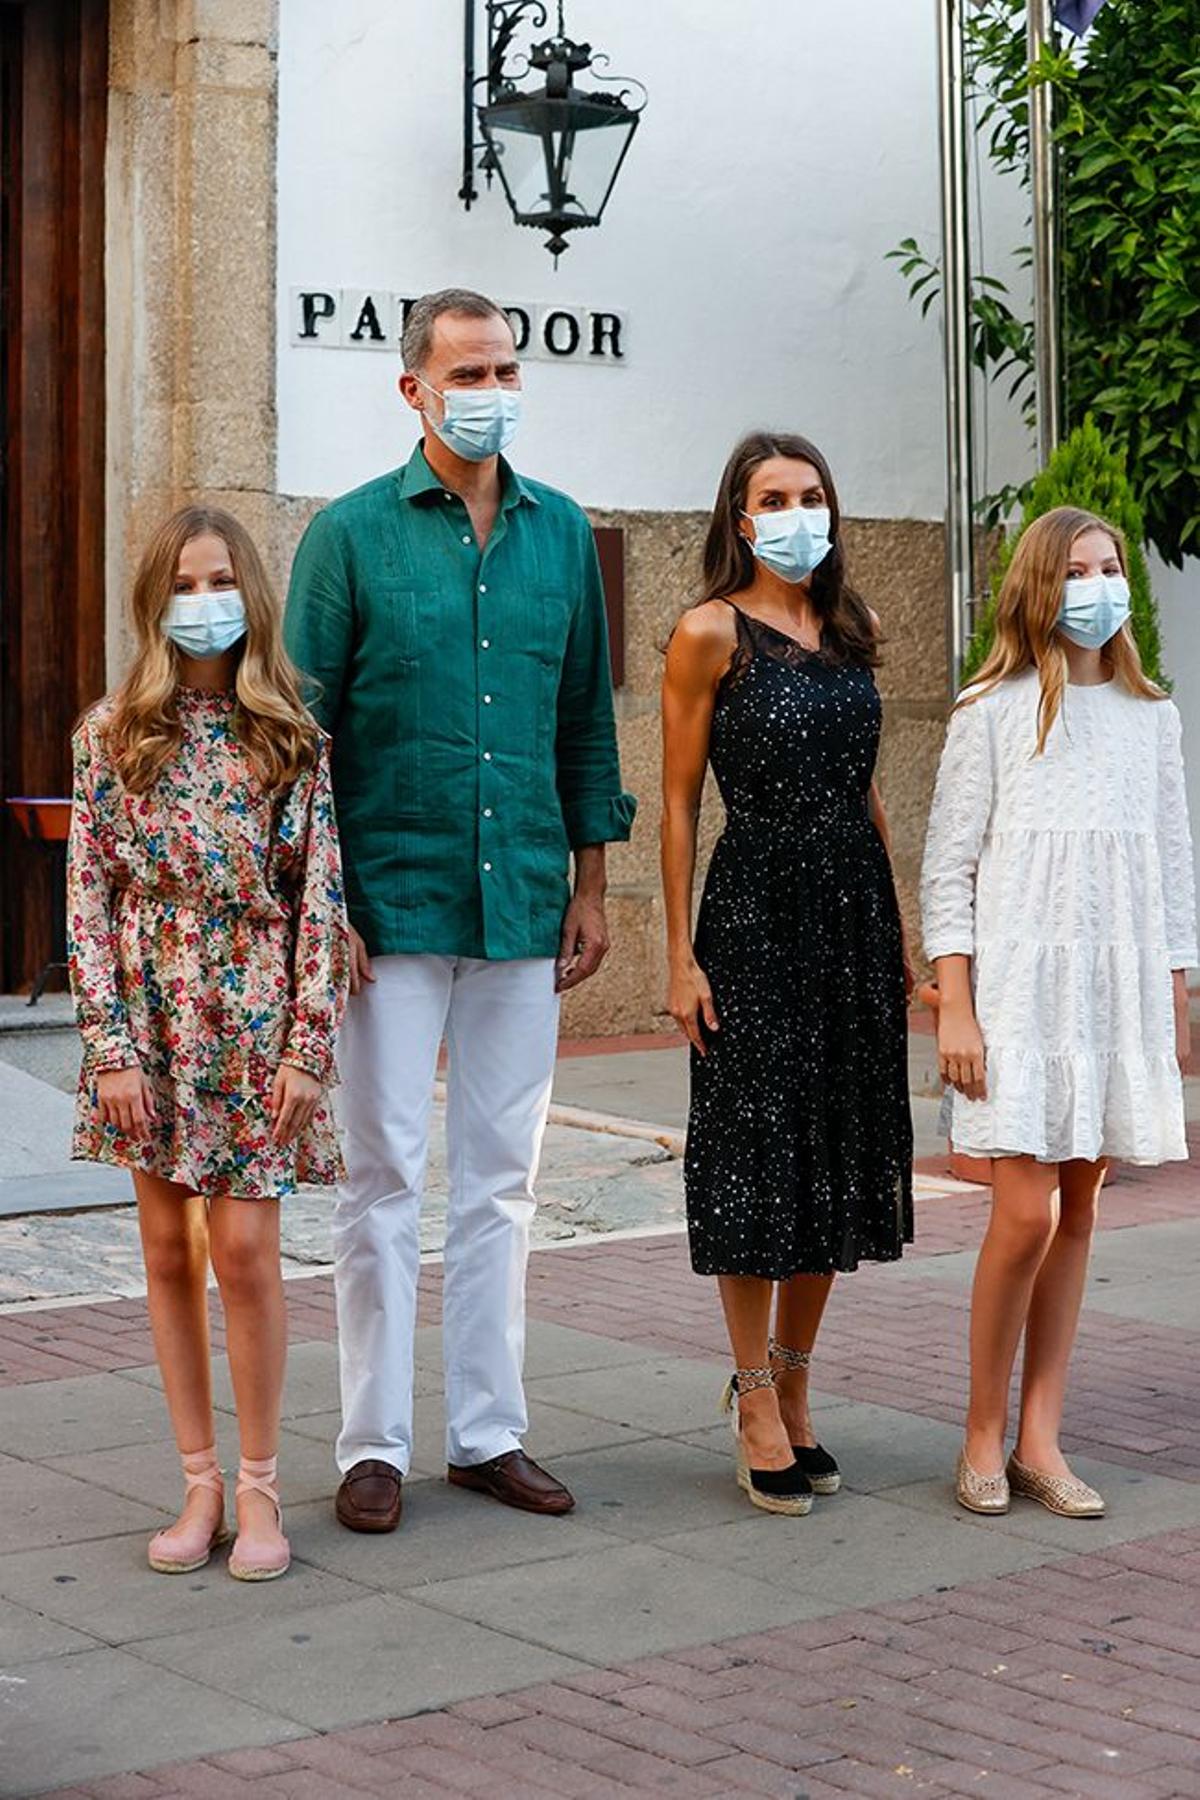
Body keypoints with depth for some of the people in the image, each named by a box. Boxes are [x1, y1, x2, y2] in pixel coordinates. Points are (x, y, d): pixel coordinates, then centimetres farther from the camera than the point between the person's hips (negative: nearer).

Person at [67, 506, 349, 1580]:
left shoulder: (293, 736, 1)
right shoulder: (113, 733, 3)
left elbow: (322, 897, -1)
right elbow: (89, 894, 1)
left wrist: (308, 1044, -8)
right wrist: (111, 1044, -6)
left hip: (254, 1016, -2)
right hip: (148, 1013, 2)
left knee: (243, 1248, -5)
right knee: (170, 1252, 6)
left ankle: (260, 1489, 9)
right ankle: (201, 1484, 16)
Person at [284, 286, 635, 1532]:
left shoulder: (561, 532, 9)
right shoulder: (352, 534, -2)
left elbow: (585, 719, 13)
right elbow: (306, 725, -2)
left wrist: (590, 881, 10)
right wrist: (322, 902, -8)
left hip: (523, 904, 4)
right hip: (394, 901, -3)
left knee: (501, 1174, 9)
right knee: (385, 1173, 1)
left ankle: (488, 1432, 18)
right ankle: (373, 1443, 11)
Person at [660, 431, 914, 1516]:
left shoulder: (852, 631, 12)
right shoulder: (712, 632, -5)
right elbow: (680, 802, -5)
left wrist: (899, 926, 12)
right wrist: (681, 954, -10)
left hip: (855, 905, 6)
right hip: (756, 906, -6)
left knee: (838, 1149, 9)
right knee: (758, 1154, -1)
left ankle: (794, 1388, 21)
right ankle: (759, 1410, 8)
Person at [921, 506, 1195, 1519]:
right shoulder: (994, 710, 0)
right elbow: (948, 868, -2)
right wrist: (954, 1010, -8)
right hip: (1019, 982, -4)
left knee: (1077, 1214, 5)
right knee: (1026, 1215, -10)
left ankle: (1040, 1439, 12)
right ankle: (984, 1434, 5)